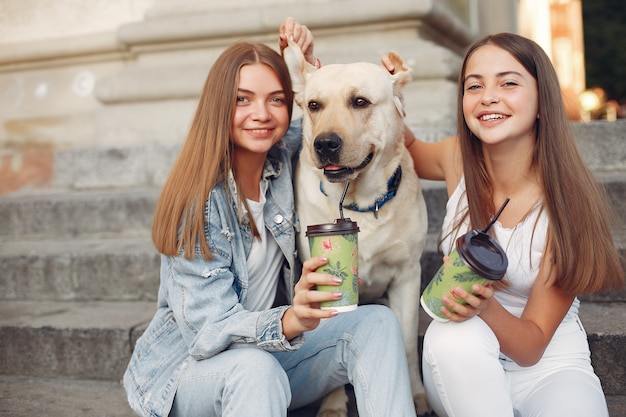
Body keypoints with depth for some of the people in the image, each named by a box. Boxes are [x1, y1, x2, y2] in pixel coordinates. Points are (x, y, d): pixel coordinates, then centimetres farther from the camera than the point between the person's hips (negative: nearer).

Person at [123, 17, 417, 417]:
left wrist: (308, 60, -4)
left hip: (267, 349, 6)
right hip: (190, 365, -5)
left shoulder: (284, 156, -4)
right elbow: (209, 327, -25)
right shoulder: (199, 198, -21)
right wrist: (291, 321, -46)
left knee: (378, 321, -19)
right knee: (256, 369, -39)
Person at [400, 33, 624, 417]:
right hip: (461, 367, 2)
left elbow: (532, 346, -13)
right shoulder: (457, 159, -9)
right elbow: (412, 151, 18)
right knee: (453, 335, -32)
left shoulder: (567, 199, -18)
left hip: (550, 368, -1)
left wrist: (486, 308, -35)